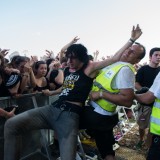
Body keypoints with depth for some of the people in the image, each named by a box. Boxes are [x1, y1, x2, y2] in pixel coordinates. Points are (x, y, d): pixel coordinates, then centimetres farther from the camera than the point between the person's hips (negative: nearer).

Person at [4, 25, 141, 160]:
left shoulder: (90, 68, 1)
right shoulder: (67, 70, 17)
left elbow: (115, 58, -1)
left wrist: (132, 40, -2)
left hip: (70, 114, -5)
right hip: (52, 108, 6)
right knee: (11, 124, -9)